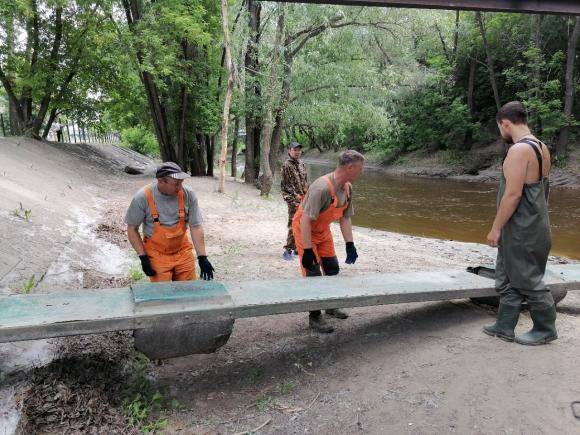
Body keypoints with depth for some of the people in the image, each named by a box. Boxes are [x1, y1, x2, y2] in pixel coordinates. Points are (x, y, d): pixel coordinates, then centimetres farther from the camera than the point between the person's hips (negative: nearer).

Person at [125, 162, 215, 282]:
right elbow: (132, 229, -7)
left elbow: (196, 227, -10)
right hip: (157, 254, -2)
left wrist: (202, 257, -13)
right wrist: (143, 257, -11)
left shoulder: (188, 194, -14)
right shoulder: (142, 197, -18)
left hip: (183, 252, 2)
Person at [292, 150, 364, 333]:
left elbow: (345, 218, 3)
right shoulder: (322, 187, -35)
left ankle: (331, 306, 33)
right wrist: (307, 250, -32)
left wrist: (350, 244, 0)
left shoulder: (347, 188, -7)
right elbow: (305, 220, -34)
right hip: (304, 230, -8)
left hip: (323, 230, 8)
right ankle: (315, 317, 6)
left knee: (332, 268, 14)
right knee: (313, 273, -8)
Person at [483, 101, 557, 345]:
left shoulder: (519, 150, -20)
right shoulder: (541, 148, 10)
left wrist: (495, 228, -17)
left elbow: (513, 194, -23)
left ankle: (545, 329, 20)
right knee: (508, 278, 15)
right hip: (531, 225, 10)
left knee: (528, 279, 4)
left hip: (522, 229, -10)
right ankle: (505, 326, 24)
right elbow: (542, 188, 15)